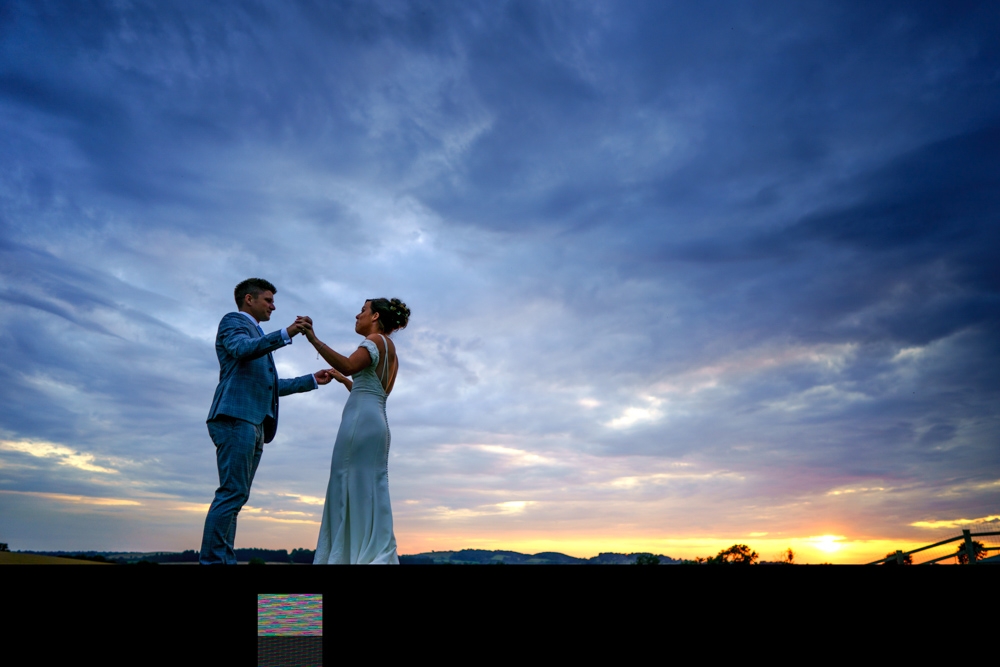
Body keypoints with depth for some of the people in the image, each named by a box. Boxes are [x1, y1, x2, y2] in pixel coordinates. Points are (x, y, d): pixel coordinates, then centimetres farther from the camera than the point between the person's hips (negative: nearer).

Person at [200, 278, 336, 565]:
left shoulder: (259, 340, 31)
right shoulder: (232, 321, 6)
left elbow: (271, 386, 31)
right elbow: (242, 349, -18)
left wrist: (313, 380, 28)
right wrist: (286, 333, -29)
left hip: (253, 423, 9)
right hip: (235, 417, -9)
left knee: (235, 496, 4)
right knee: (232, 494, -14)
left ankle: (225, 561, 4)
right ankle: (212, 560, -14)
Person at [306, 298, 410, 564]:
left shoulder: (376, 340, -1)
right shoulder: (390, 351, 26)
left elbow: (349, 365, -21)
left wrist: (314, 339, -22)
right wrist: (342, 379, 36)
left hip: (361, 420, -9)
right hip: (376, 423, 9)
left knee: (355, 492, -10)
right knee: (367, 495, 7)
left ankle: (357, 557, -12)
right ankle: (376, 557, 5)